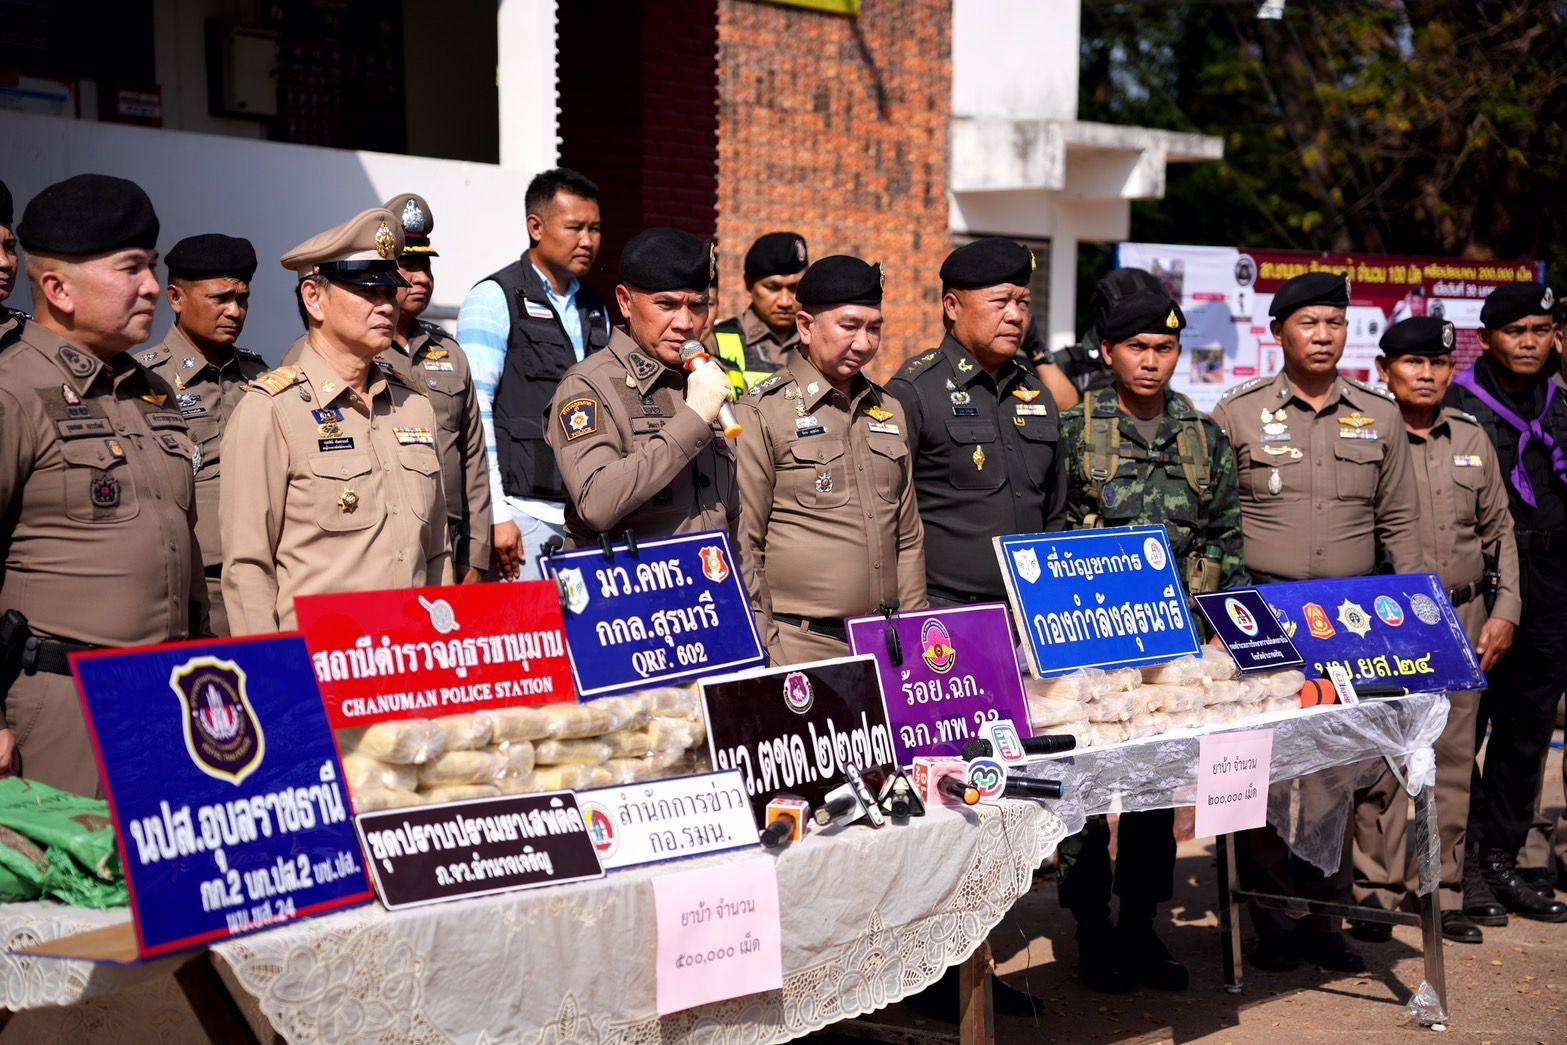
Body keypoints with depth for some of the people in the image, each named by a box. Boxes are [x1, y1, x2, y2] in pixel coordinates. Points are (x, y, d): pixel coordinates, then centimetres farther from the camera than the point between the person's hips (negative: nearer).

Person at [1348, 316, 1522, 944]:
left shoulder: (1472, 439, 11)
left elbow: (1500, 532, 16)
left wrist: (1504, 611, 7)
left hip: (1462, 621, 4)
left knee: (1453, 758, 8)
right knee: (1380, 762, -3)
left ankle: (1442, 891, 17)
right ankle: (1377, 892, 8)